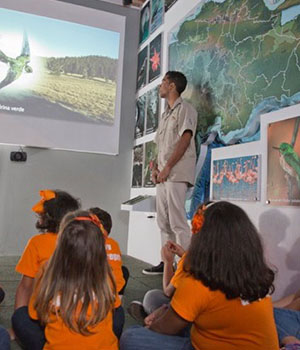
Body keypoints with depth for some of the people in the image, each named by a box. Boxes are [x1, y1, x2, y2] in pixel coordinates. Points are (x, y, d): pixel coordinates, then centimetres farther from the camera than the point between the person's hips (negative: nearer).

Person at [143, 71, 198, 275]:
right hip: (163, 174, 9)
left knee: (177, 221, -12)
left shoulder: (185, 109, -1)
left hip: (176, 173, -9)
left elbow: (185, 139, -13)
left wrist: (167, 167, -18)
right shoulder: (166, 114, 24)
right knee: (164, 220, 9)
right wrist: (156, 168, 7)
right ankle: (166, 262, 16)